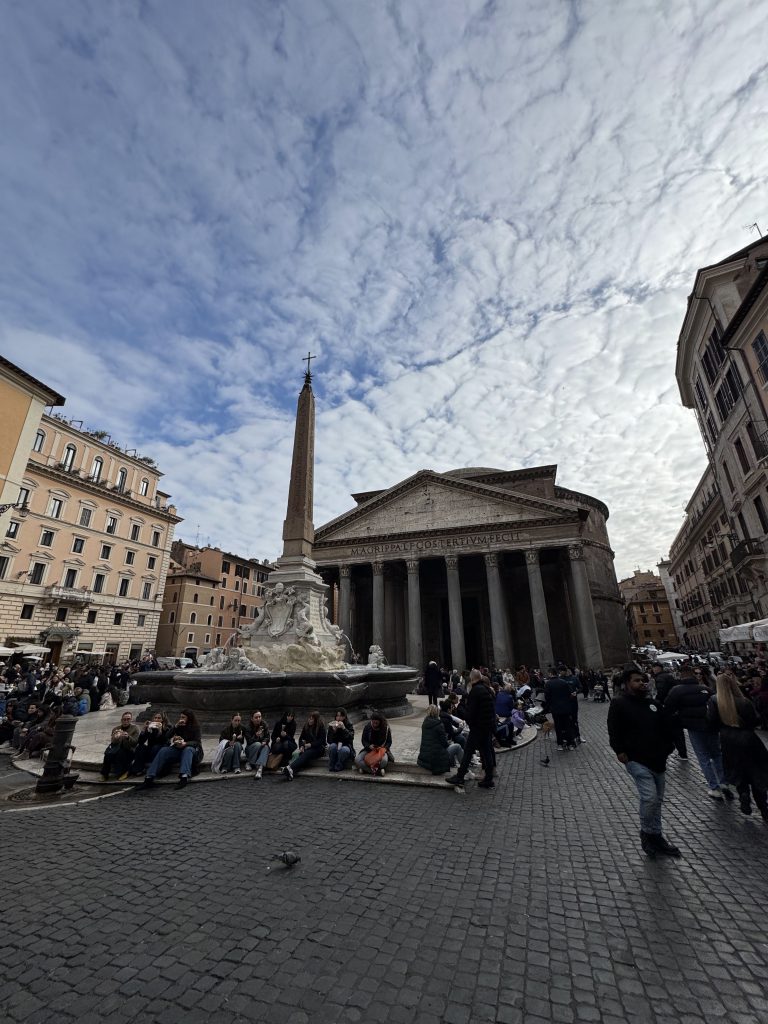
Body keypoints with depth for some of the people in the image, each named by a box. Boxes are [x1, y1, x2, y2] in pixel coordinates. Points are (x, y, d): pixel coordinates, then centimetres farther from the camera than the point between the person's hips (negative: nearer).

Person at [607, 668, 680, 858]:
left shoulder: (653, 703, 9)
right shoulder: (619, 703, -10)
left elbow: (666, 727, 17)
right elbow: (613, 730, -12)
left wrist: (668, 747, 9)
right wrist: (620, 751, -16)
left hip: (657, 760, 6)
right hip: (636, 760, -6)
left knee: (657, 800, 14)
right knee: (649, 797, -15)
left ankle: (655, 837, 32)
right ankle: (647, 833, 9)